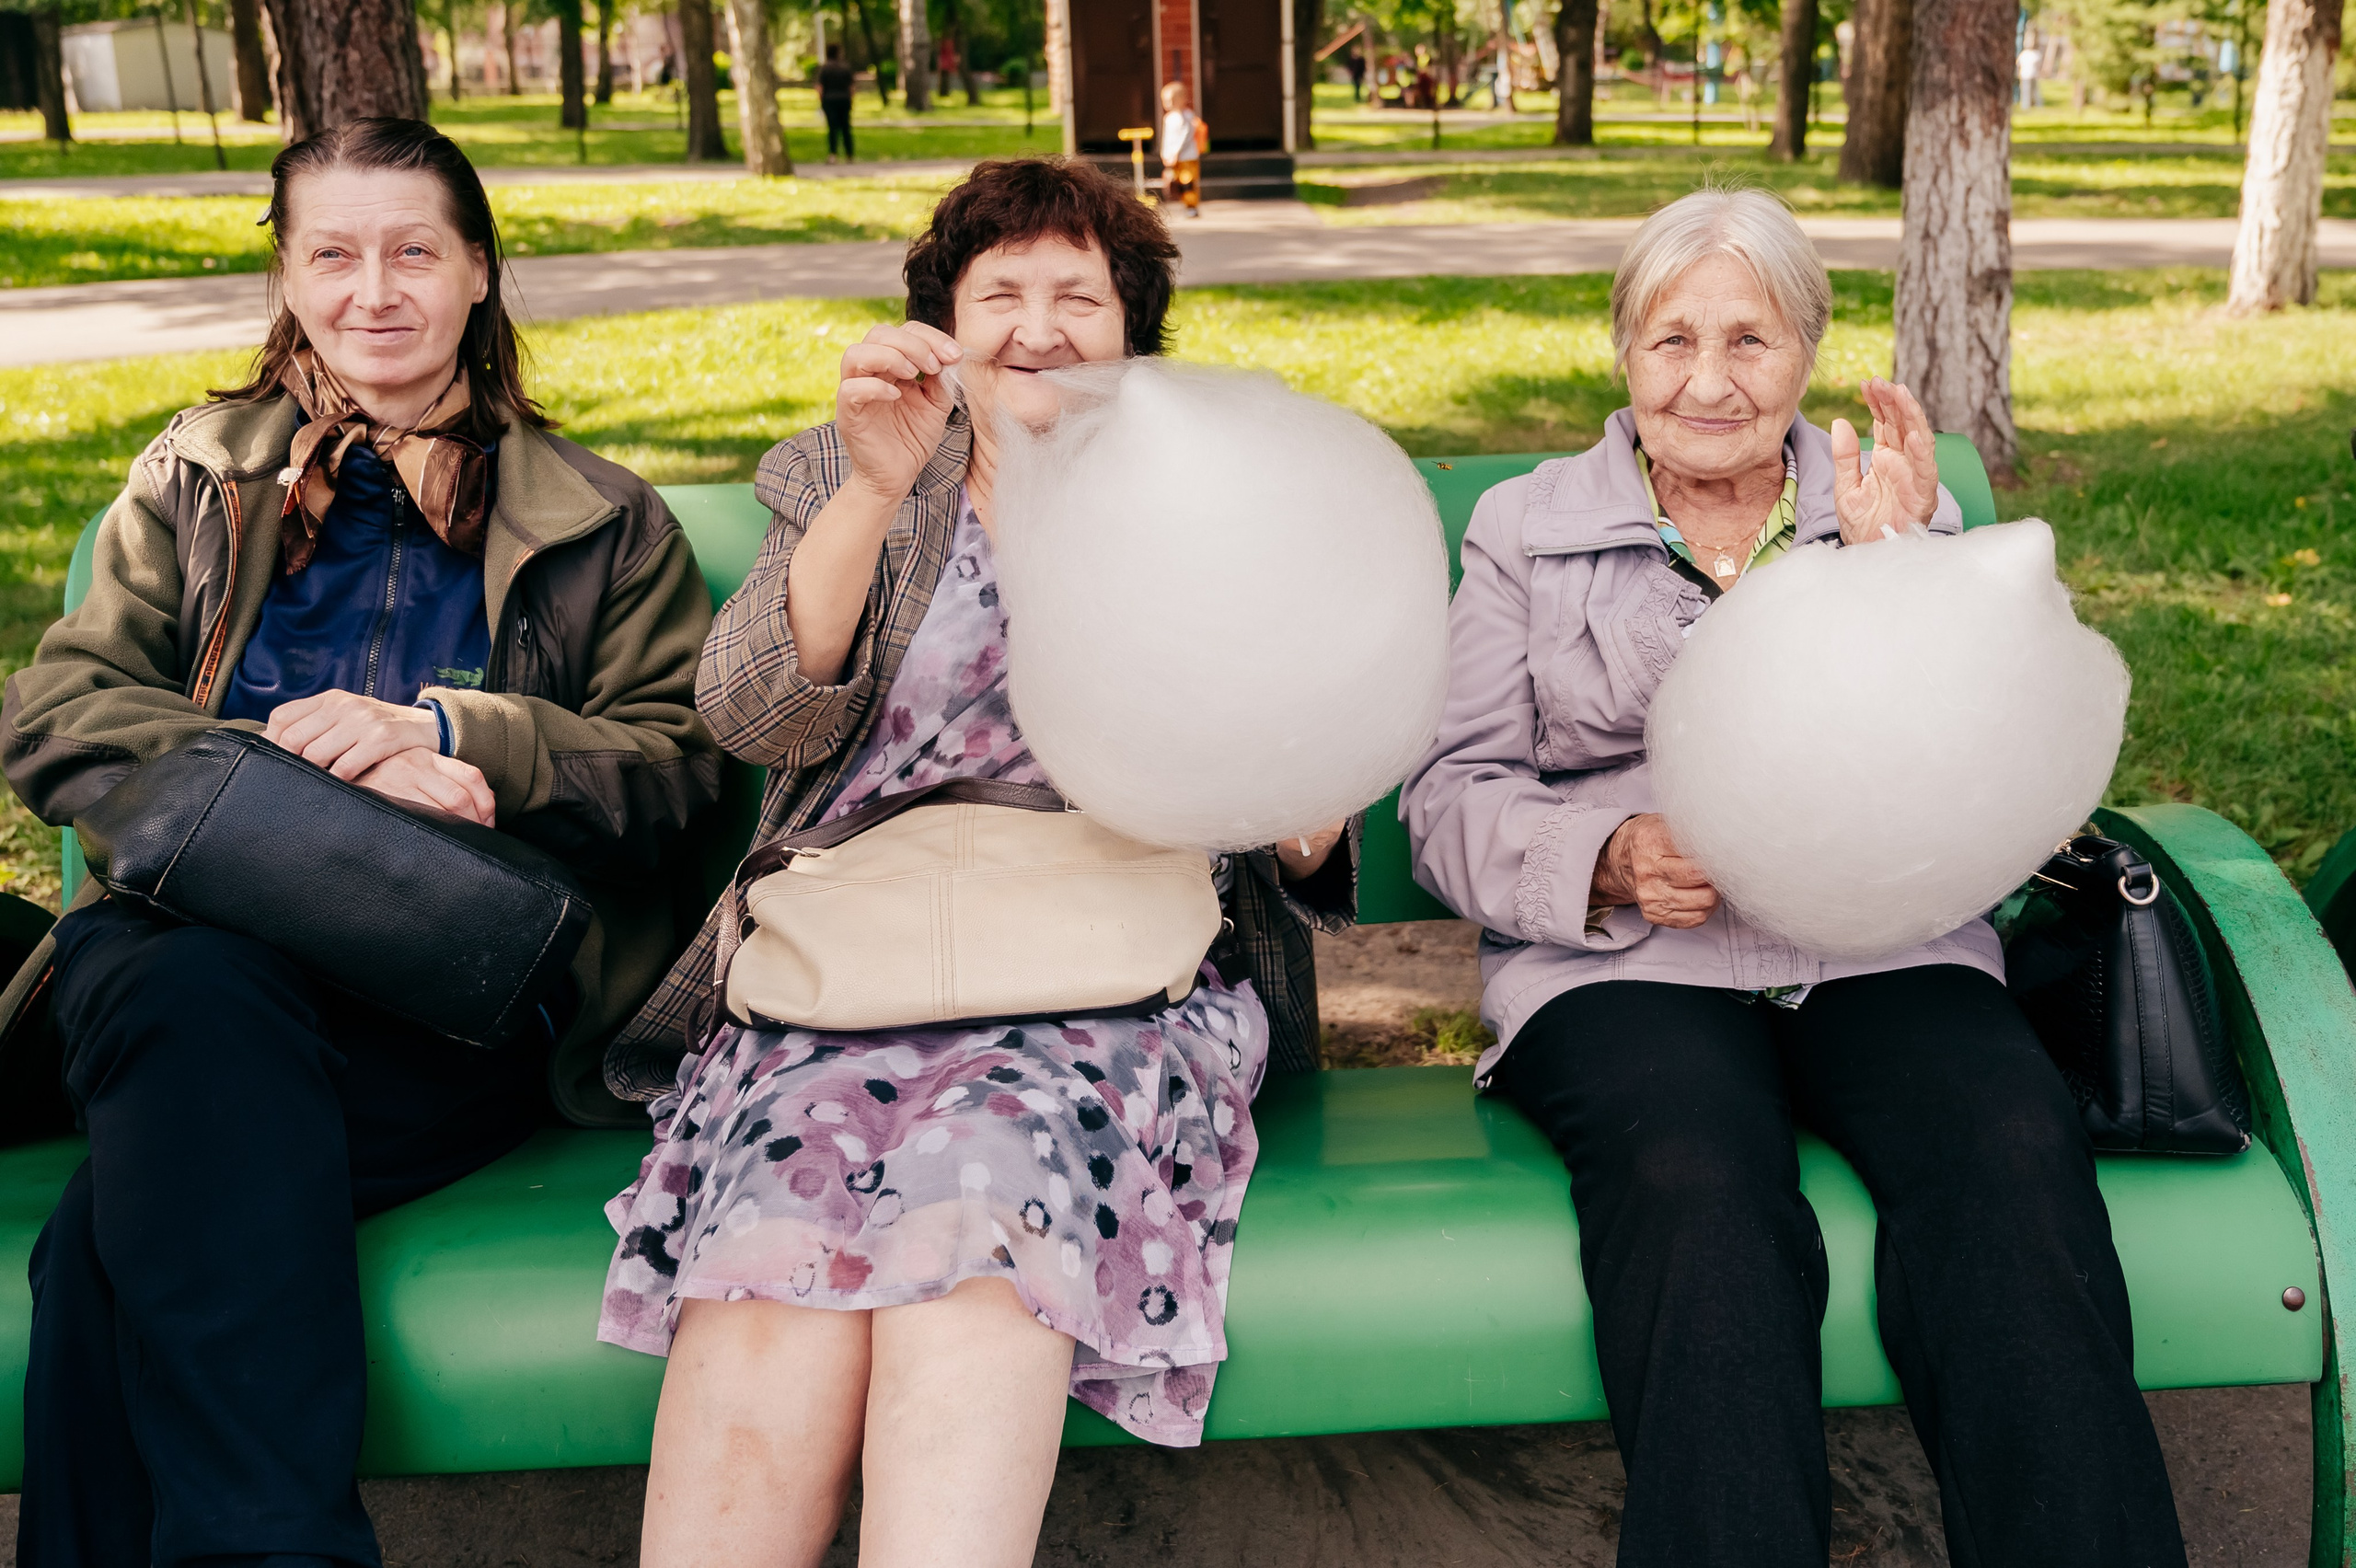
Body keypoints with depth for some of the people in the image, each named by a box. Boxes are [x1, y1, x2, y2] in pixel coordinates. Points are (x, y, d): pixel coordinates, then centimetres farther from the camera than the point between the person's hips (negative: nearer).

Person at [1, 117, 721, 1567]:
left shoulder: (601, 525, 20)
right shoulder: (197, 480, 23)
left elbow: (677, 767, 8)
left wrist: (442, 735, -9)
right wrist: (312, 774, -8)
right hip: (193, 934, 2)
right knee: (195, 998, -37)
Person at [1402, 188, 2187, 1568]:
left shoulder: (1900, 512, 18)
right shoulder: (1527, 528, 15)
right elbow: (1453, 793, 8)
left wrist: (1890, 571, -6)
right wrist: (1607, 860, -12)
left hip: (1880, 942, 2)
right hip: (1623, 962, -1)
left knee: (2017, 1153, -30)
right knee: (1700, 1188, -35)